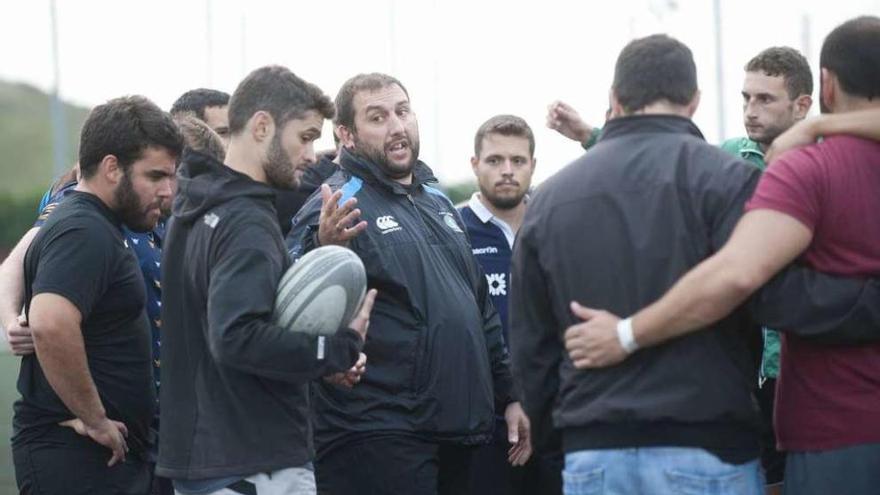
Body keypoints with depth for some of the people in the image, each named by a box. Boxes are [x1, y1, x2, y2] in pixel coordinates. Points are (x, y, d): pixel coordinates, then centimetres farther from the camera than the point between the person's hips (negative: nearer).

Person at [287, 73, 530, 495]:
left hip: (457, 432, 8)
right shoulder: (339, 205, -7)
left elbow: (482, 307, 27)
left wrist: (507, 396, 24)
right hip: (378, 441, -8)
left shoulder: (438, 203, 19)